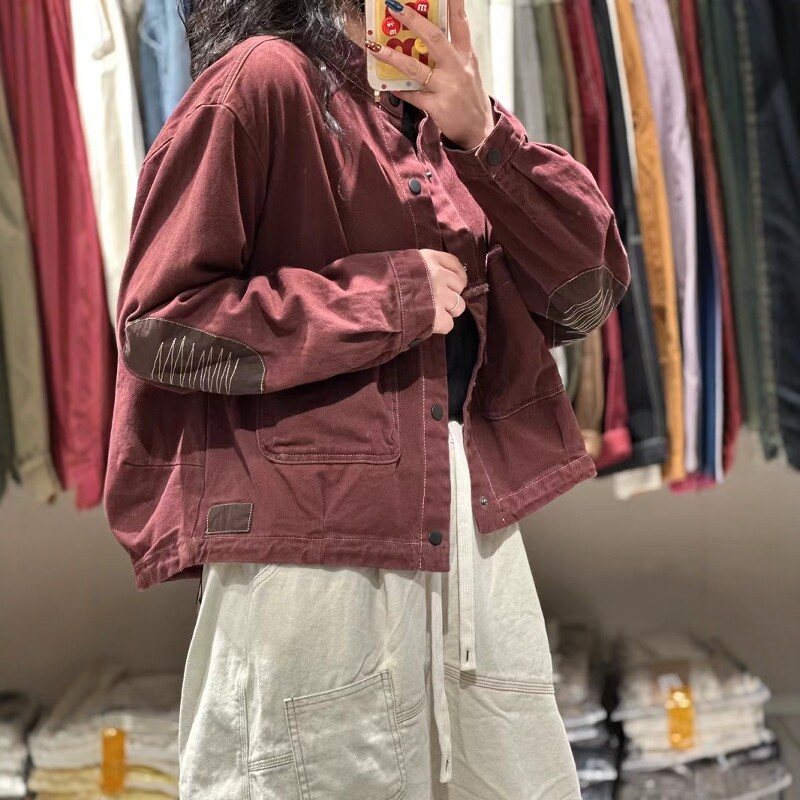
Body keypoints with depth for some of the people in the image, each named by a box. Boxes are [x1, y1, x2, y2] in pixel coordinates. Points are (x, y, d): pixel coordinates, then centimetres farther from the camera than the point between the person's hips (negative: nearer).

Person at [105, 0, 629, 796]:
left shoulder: (441, 114, 15)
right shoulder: (263, 80, -5)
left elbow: (587, 293, 5)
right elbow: (159, 326, -12)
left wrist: (482, 136, -7)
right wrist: (390, 298, -12)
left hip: (474, 519, 7)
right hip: (312, 531, -6)